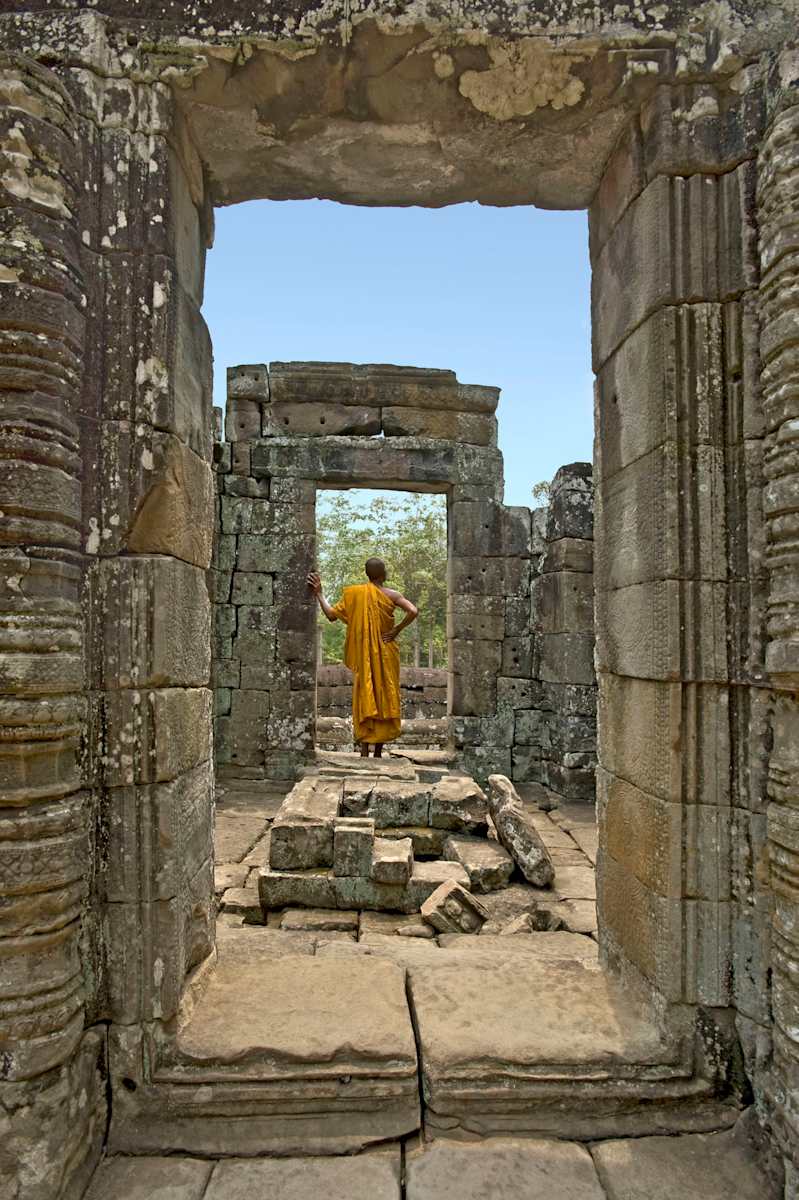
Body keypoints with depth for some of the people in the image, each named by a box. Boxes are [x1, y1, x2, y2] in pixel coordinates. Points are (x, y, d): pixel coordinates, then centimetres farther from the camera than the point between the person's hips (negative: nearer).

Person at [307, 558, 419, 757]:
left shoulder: (354, 593, -3)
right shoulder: (391, 594, -5)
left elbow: (331, 614, -4)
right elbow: (413, 611, -19)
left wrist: (319, 593, 2)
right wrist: (397, 630, -9)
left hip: (363, 656, 1)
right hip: (386, 654, -1)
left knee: (364, 696, 3)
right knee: (384, 696, 7)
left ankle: (364, 751, -4)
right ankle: (378, 752, 10)